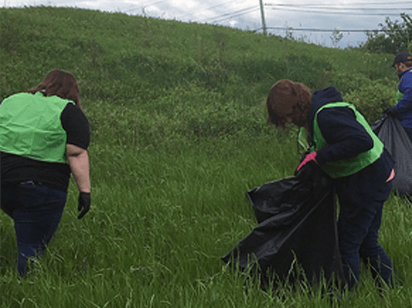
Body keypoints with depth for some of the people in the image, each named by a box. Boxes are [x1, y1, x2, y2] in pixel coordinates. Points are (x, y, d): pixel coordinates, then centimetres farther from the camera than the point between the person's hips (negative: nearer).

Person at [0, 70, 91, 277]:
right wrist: (85, 190, -11)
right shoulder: (70, 112, 0)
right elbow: (77, 154, -10)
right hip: (40, 188, -5)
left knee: (31, 234, 22)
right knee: (32, 248, 0)